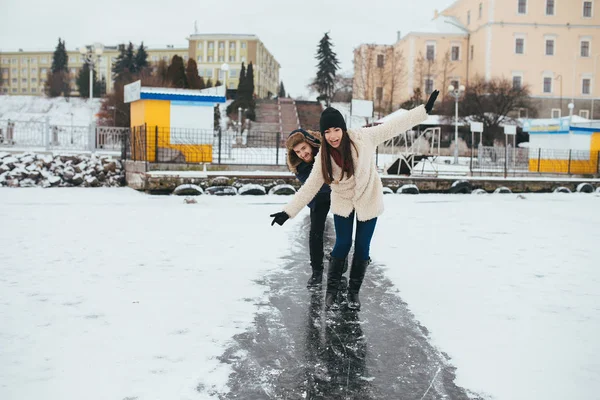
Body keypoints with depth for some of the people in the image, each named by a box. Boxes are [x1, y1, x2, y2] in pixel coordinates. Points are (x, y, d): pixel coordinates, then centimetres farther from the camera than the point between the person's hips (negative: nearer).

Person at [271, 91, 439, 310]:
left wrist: (425, 109, -18)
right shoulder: (323, 157, -18)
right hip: (343, 202, 0)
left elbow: (395, 126, -17)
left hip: (368, 200, 0)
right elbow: (309, 187, -12)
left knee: (362, 247, 6)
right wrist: (288, 211, -15)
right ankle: (331, 291, 19)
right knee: (343, 244, 2)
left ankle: (354, 291, 24)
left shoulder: (363, 138, -23)